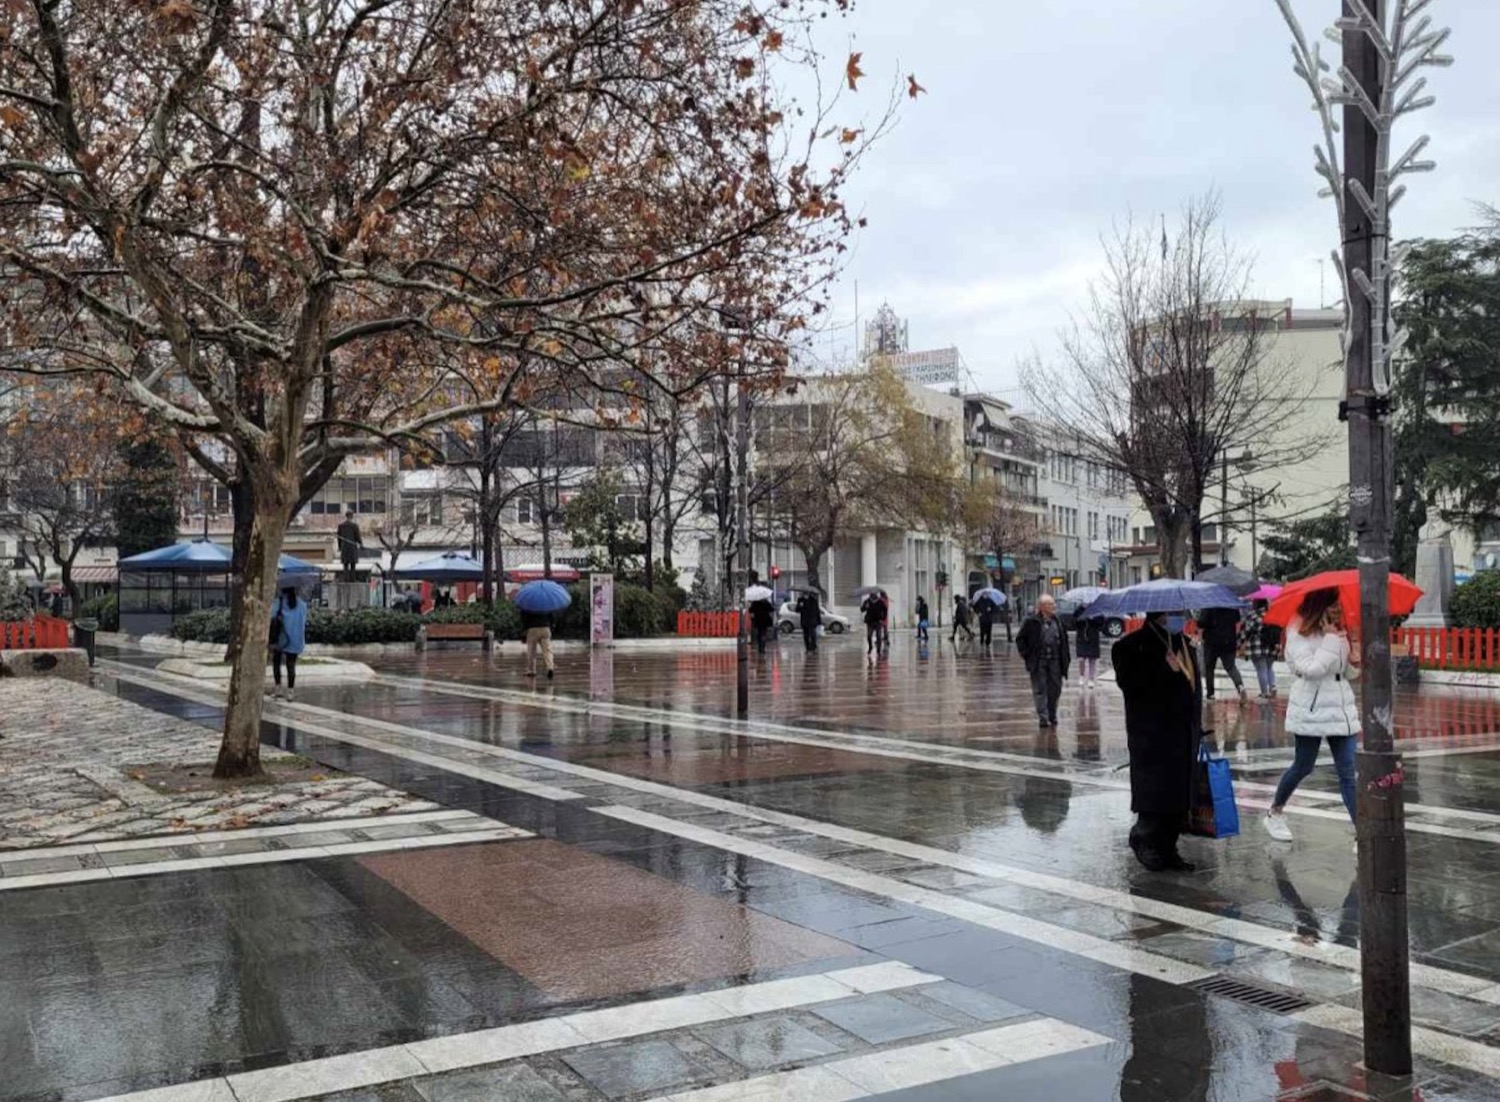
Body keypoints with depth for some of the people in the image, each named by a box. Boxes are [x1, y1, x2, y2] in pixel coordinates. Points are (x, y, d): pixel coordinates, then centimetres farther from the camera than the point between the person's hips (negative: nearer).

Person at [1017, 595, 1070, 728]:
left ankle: (1052, 716, 23)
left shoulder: (1057, 621, 8)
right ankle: (1043, 718, 0)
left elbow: (1063, 639, 19)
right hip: (1038, 663, -5)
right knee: (1040, 690, -2)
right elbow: (1020, 639, -1)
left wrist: (1065, 657, 12)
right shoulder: (1032, 622, -8)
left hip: (1055, 662, 5)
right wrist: (1025, 654, -6)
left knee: (1055, 689, 9)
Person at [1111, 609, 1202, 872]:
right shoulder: (1134, 646, -8)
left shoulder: (1184, 644, 15)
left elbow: (1194, 685, 20)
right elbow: (1128, 682, -21)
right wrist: (1164, 669, -25)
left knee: (1180, 795, 9)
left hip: (1183, 734, 7)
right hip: (1152, 735, -7)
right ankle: (1142, 839, 17)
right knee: (1154, 792, -5)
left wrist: (1196, 727, 16)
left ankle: (1167, 848, 20)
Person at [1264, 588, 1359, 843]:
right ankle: (1274, 813, 31)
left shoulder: (1336, 631, 11)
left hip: (1342, 708, 6)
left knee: (1349, 772, -2)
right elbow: (1311, 668, -21)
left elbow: (1347, 672, 16)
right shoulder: (1299, 633, -9)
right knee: (1303, 766, 8)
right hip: (1310, 710, -6)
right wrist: (1331, 639, -17)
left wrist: (1355, 662, -6)